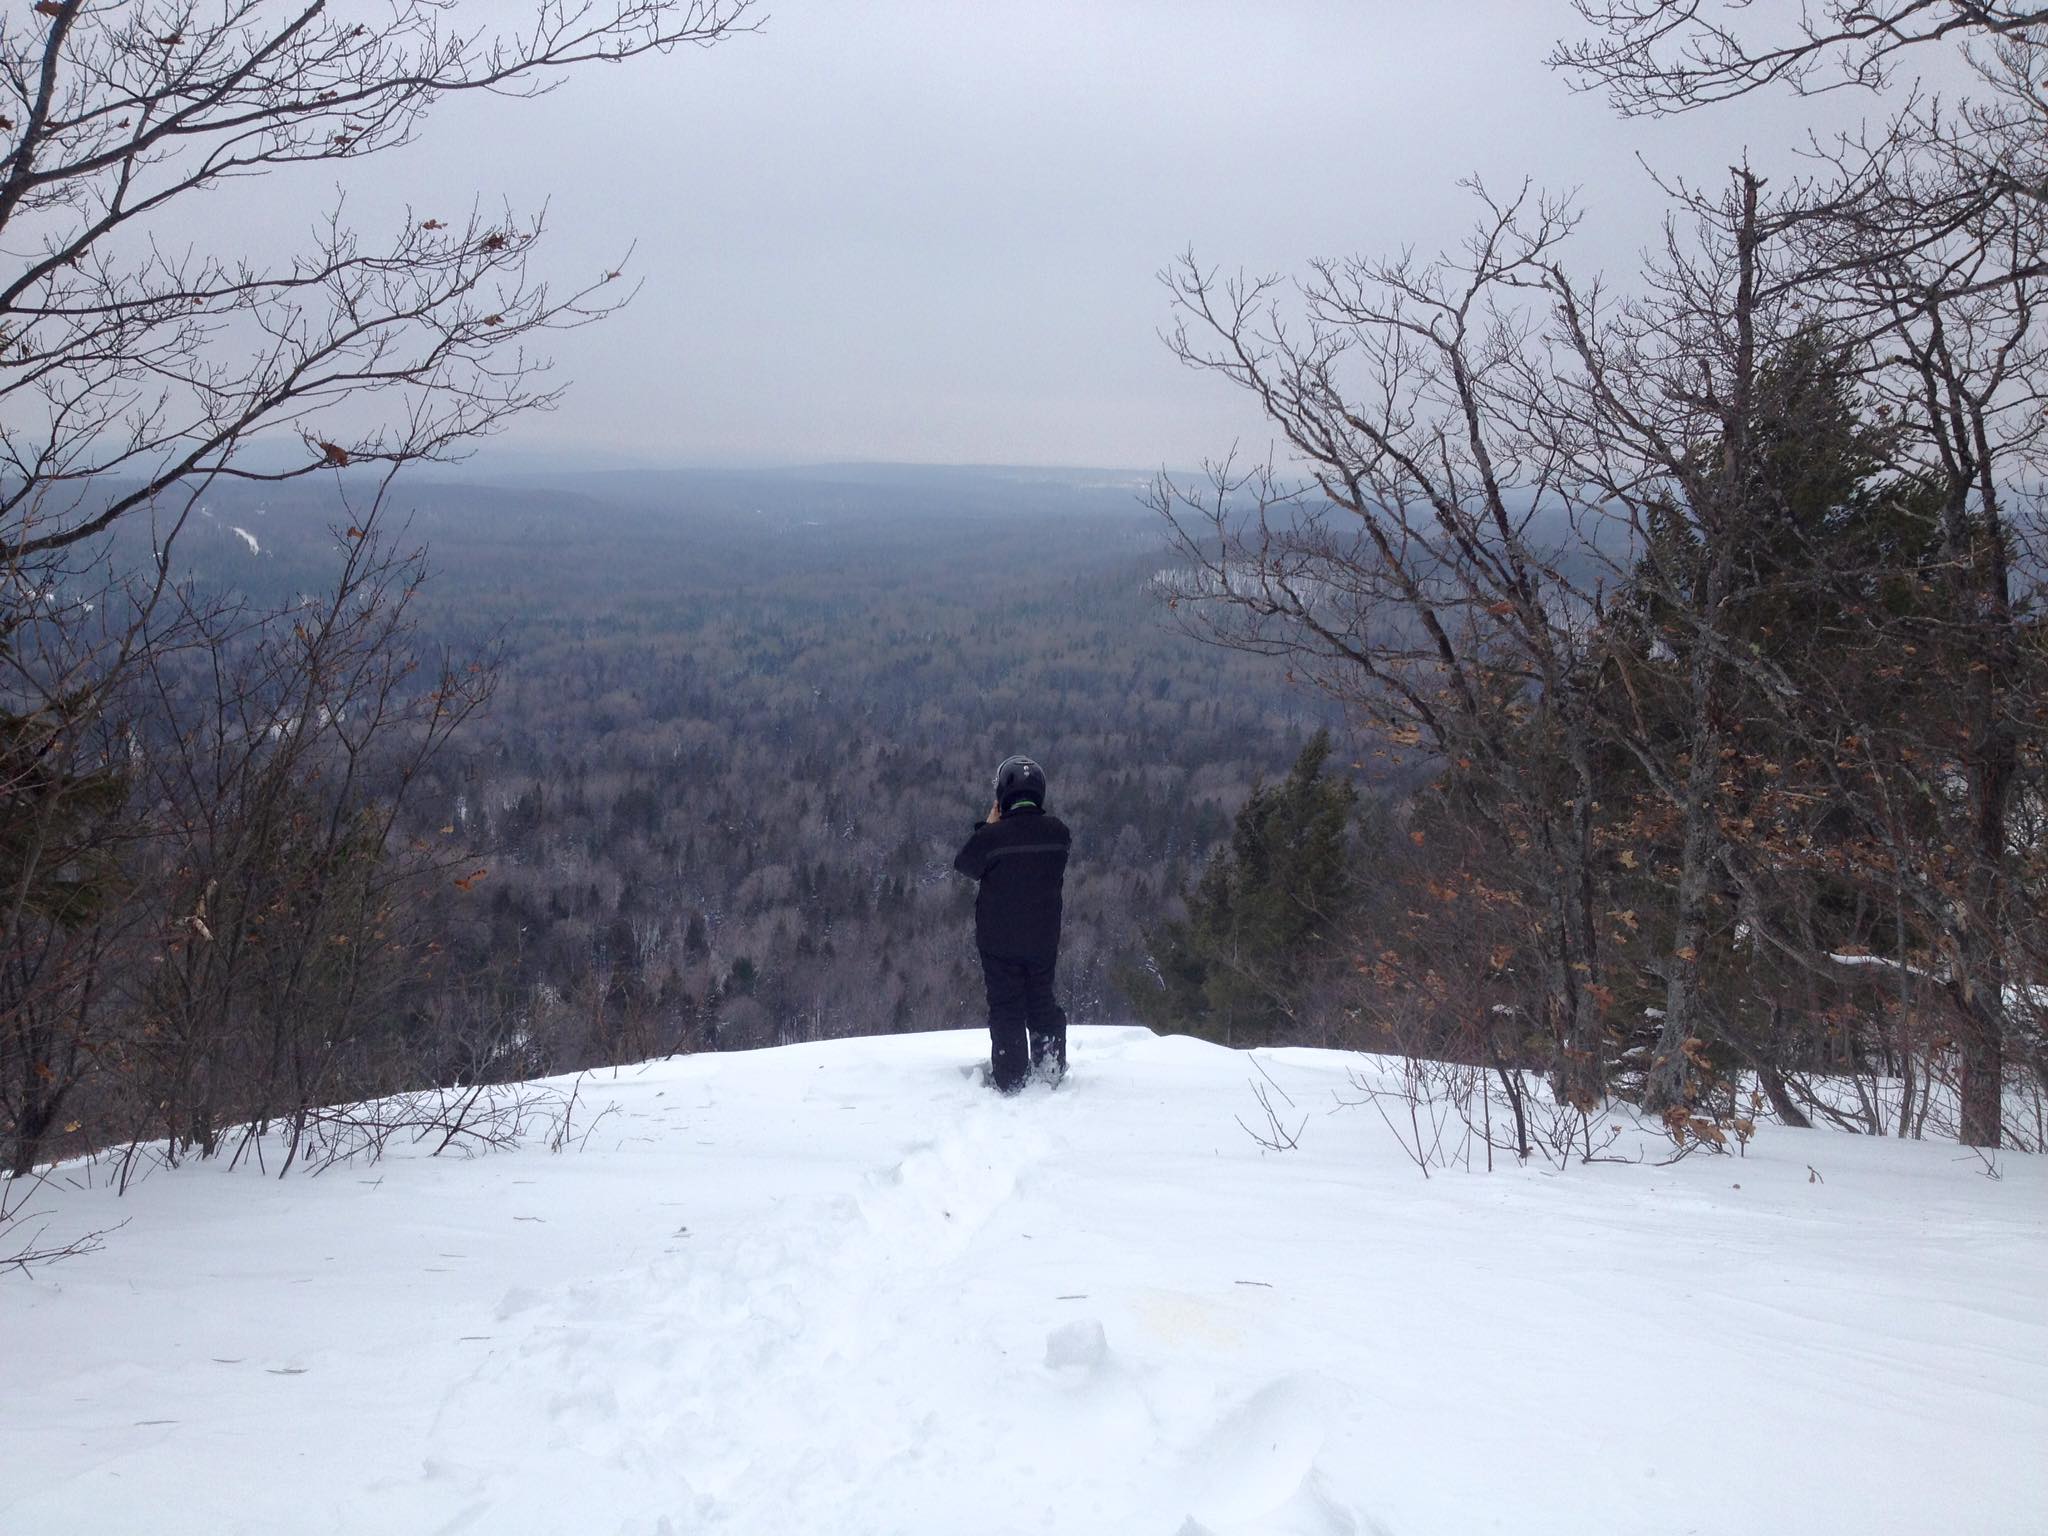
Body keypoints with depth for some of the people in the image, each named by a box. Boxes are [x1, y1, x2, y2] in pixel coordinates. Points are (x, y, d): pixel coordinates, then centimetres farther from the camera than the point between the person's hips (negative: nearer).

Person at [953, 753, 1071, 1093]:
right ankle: (1051, 1068, 22)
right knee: (1042, 1001, 19)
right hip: (1044, 938, 3)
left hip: (999, 940, -3)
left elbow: (966, 866, -3)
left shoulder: (993, 835, -19)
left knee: (1006, 1007, 4)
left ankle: (1009, 1079, 4)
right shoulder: (1058, 831, -8)